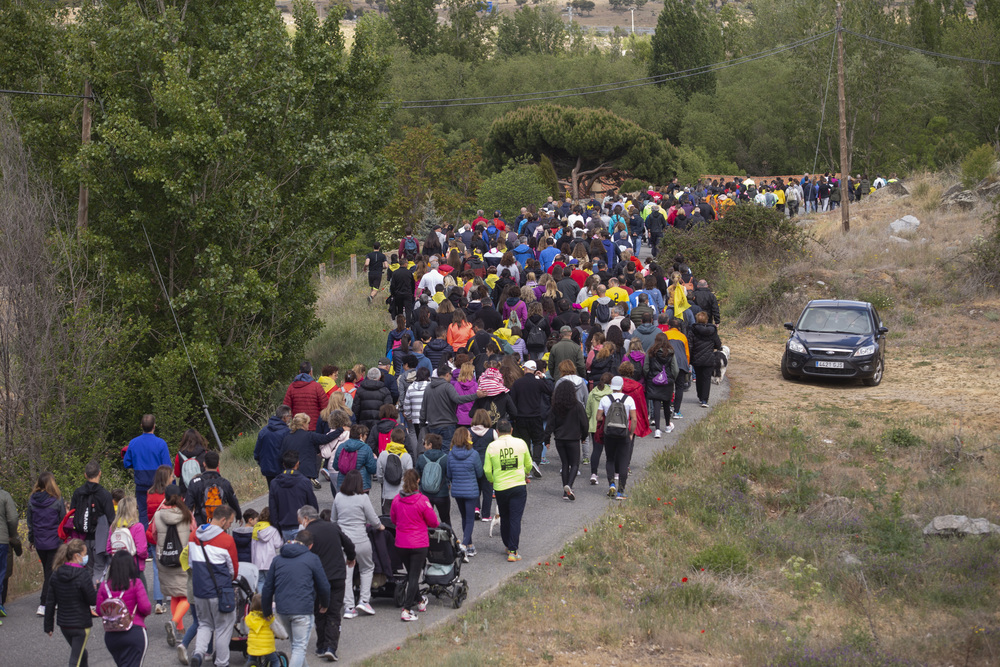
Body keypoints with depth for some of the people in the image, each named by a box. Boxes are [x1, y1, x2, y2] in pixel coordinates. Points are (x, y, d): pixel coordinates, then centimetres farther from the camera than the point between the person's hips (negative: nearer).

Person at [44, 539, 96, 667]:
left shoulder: (56, 575, -1)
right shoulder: (83, 576, -20)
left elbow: (50, 603, 3)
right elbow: (93, 600, -16)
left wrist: (48, 626, 11)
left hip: (63, 624, 6)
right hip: (81, 625, -6)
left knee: (81, 653, 26)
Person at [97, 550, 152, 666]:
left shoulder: (104, 585, 0)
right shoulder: (136, 583, -9)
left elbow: (99, 611, 2)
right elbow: (145, 607, -13)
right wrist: (147, 611, 10)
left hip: (111, 635, 4)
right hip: (135, 633, -4)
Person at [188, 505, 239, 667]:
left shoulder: (194, 536, 3)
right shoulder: (226, 540, -15)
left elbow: (190, 562, 12)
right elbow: (234, 569, -4)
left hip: (199, 591, 5)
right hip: (220, 592, -5)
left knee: (205, 623, 22)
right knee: (223, 628, 10)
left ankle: (198, 653, 0)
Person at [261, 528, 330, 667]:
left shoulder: (278, 559, 13)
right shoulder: (312, 559, 0)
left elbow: (268, 587, 13)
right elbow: (324, 586, 4)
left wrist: (266, 609, 22)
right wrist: (324, 604, 22)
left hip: (281, 609, 5)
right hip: (303, 609, -5)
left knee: (296, 644, 22)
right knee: (300, 647, -4)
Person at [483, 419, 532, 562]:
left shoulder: (492, 446, -5)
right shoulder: (521, 443, -2)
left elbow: (487, 470, -3)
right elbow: (528, 464, 11)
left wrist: (492, 480, 19)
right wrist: (526, 474, 33)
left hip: (500, 487, 1)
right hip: (519, 486, -1)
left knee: (504, 518, 18)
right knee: (515, 519, -1)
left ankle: (508, 546, 31)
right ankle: (513, 551, -6)